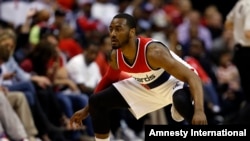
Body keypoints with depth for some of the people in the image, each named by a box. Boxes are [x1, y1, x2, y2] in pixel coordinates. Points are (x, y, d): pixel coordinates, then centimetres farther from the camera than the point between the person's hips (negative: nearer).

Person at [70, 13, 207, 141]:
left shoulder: (153, 51, -37)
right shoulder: (115, 55, -15)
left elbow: (193, 77, -41)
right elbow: (110, 79, 11)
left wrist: (199, 111, -56)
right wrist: (87, 109, 16)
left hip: (175, 81, -7)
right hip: (146, 86, 7)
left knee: (183, 102, -45)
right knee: (97, 102, 1)